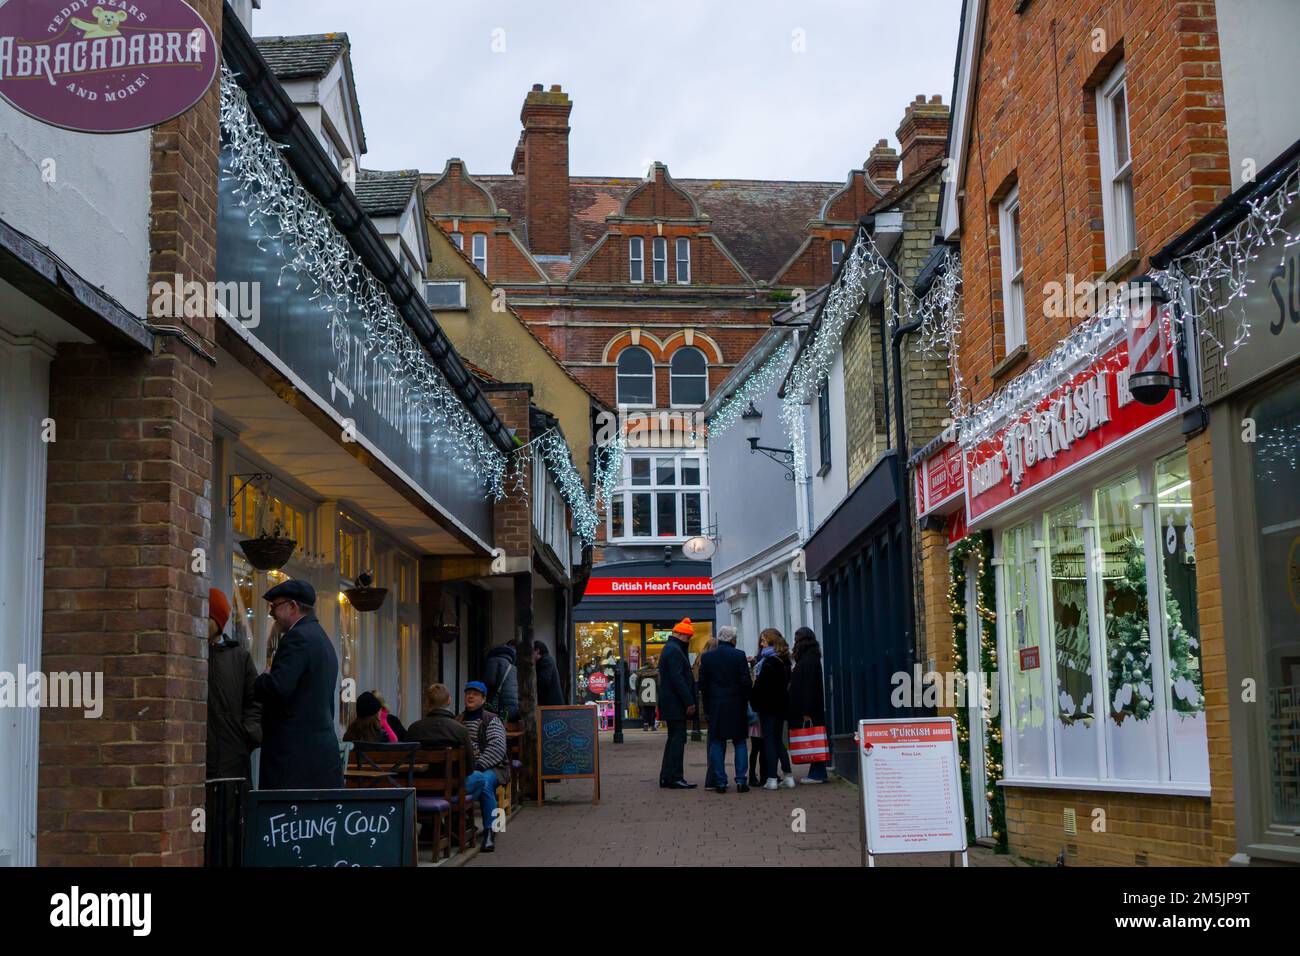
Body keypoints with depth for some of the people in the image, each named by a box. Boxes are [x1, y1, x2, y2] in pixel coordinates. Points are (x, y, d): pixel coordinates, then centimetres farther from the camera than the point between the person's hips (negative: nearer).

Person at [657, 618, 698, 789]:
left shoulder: (670, 649, 19)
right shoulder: (675, 651, -14)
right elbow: (678, 679, -21)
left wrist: (689, 701, 19)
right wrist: (689, 702, -20)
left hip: (670, 704, 11)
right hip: (676, 704, -11)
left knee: (674, 739, 14)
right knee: (677, 739, -9)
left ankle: (666, 777, 17)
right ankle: (674, 777, -8)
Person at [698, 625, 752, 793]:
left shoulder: (706, 657, 1)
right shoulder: (739, 655, -7)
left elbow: (702, 684, 1)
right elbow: (746, 682, -8)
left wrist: (707, 704, 11)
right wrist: (745, 702, 6)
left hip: (715, 706, 2)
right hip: (736, 706, -2)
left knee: (717, 744, 6)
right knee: (740, 743, 7)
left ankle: (720, 782, 3)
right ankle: (741, 780, 2)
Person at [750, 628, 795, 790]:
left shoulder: (769, 661, -15)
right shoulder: (784, 660, 10)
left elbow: (761, 685, -17)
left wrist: (754, 701, -7)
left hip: (768, 705, -8)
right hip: (782, 704, 8)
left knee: (769, 741, -3)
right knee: (778, 740, 14)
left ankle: (771, 779, -4)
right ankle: (788, 776, 11)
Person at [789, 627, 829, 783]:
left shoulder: (809, 660, -15)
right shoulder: (809, 658, 16)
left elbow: (808, 687, -20)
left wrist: (806, 712, -22)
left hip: (809, 709, -10)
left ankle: (817, 774, -5)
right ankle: (816, 772, 13)